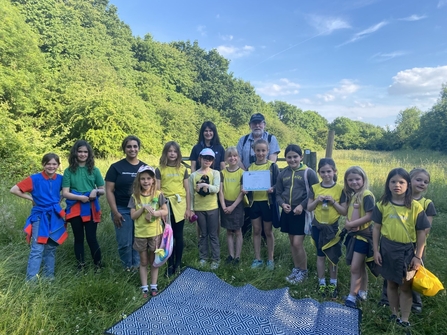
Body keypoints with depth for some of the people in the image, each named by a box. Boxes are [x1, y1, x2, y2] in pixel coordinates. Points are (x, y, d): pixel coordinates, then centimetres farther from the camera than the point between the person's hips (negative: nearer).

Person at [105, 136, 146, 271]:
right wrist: (115, 212, -11)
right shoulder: (116, 167, -3)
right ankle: (128, 266, 25)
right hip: (123, 210, -2)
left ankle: (137, 265, 30)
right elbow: (109, 190, -5)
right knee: (125, 242, 2)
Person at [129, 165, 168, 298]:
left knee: (154, 261, 13)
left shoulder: (158, 195, -7)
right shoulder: (135, 196, -5)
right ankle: (144, 287, 24)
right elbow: (133, 216, -7)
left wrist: (153, 213, -23)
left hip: (155, 233, -1)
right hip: (140, 234, 1)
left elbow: (165, 211, -7)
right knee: (143, 262, 13)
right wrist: (143, 208, -21)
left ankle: (154, 286, 25)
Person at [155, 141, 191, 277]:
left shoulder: (183, 169, 3)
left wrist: (188, 208, 3)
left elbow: (187, 190, 5)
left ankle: (178, 264, 24)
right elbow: (157, 190, -1)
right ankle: (170, 265, 21)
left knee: (178, 235, 9)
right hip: (166, 205, -1)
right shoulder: (160, 170, -1)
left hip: (180, 205, 1)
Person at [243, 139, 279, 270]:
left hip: (267, 202, -3)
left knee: (268, 231, 9)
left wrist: (273, 189, -24)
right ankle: (257, 259, 24)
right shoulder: (250, 167, 5)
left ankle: (270, 259, 23)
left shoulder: (272, 166, -4)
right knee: (256, 231, 11)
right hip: (254, 202, 3)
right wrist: (244, 189, -11)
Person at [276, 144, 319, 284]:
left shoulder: (309, 172, -8)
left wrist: (302, 205, -17)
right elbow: (278, 193, 11)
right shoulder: (283, 174, 5)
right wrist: (282, 204, -8)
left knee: (298, 243, -4)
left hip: (302, 212, -5)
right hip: (288, 212, 5)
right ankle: (296, 269, 32)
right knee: (292, 242, 14)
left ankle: (303, 271, 18)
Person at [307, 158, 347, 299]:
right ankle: (321, 283, 26)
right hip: (318, 226, 2)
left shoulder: (340, 189, -7)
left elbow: (344, 211, -6)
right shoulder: (315, 188, -2)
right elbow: (309, 208, 1)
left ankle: (333, 283, 27)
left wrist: (333, 202, -19)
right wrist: (317, 200, -16)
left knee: (333, 256, 9)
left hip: (333, 227, -1)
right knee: (320, 255, 12)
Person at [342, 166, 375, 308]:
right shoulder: (351, 195, 9)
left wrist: (351, 224, -17)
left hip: (364, 235, -8)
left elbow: (369, 216, -22)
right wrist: (347, 223, -9)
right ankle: (362, 292, 32)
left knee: (355, 267, -2)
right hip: (353, 234, 8)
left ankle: (352, 296, 10)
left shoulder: (367, 195, -16)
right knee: (360, 266, 19)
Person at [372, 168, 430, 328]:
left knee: (405, 286, 10)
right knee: (391, 284, 16)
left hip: (407, 250, -1)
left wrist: (418, 256, -6)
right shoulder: (382, 205, -6)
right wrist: (376, 250, -1)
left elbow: (421, 232, -4)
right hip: (388, 249, 1)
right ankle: (394, 315, 35)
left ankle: (404, 321, 26)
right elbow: (376, 228, 1)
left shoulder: (415, 207, -9)